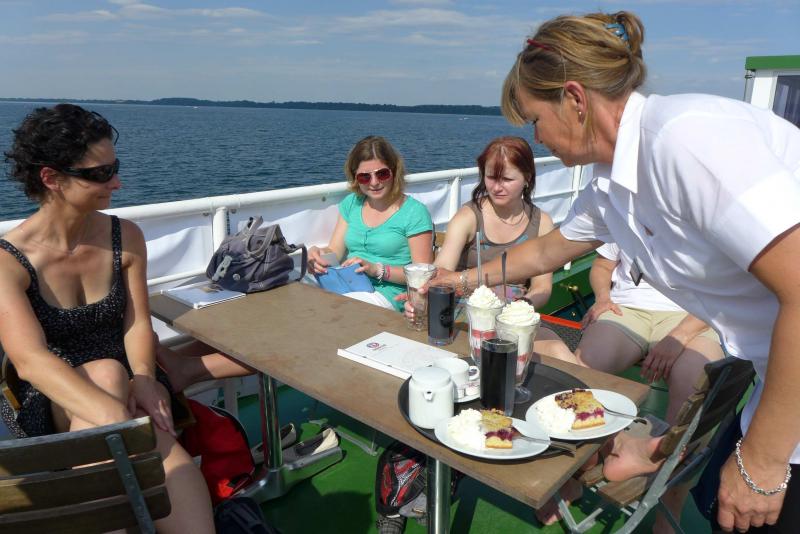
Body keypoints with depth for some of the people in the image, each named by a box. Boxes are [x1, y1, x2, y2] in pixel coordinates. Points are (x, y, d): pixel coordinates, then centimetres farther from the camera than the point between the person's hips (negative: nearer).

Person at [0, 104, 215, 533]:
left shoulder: (125, 237, 0)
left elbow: (138, 324, -4)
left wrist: (143, 377, -27)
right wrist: (115, 415, -42)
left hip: (126, 383, 3)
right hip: (48, 404, -2)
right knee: (106, 374, -34)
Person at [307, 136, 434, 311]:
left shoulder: (414, 212, -3)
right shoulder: (351, 203, 15)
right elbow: (334, 251, 13)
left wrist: (378, 269, -18)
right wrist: (317, 253, -10)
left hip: (387, 295, -5)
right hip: (347, 286, 5)